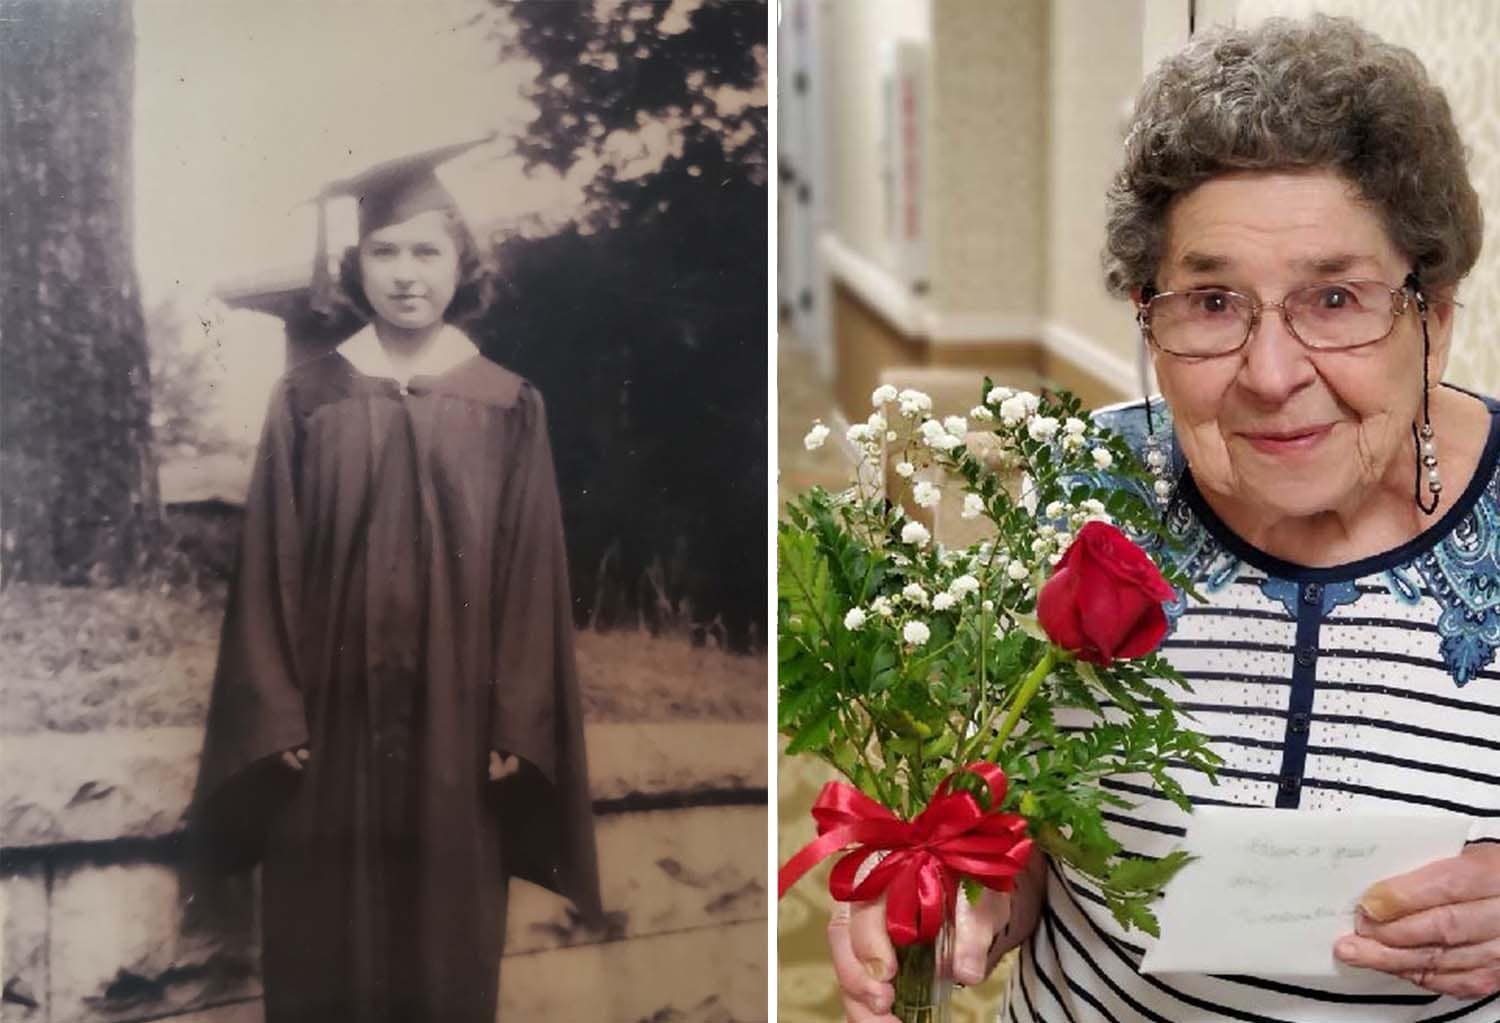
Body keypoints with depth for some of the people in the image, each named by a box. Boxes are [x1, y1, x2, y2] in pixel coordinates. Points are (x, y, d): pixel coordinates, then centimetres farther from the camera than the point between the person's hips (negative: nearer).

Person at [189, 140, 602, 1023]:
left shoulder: (510, 408, 0)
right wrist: (276, 714, -5)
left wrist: (517, 725, -4)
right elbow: (269, 567, 0)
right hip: (332, 716, 0)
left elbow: (531, 576, -1)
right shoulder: (308, 399, 0)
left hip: (457, 723, 0)